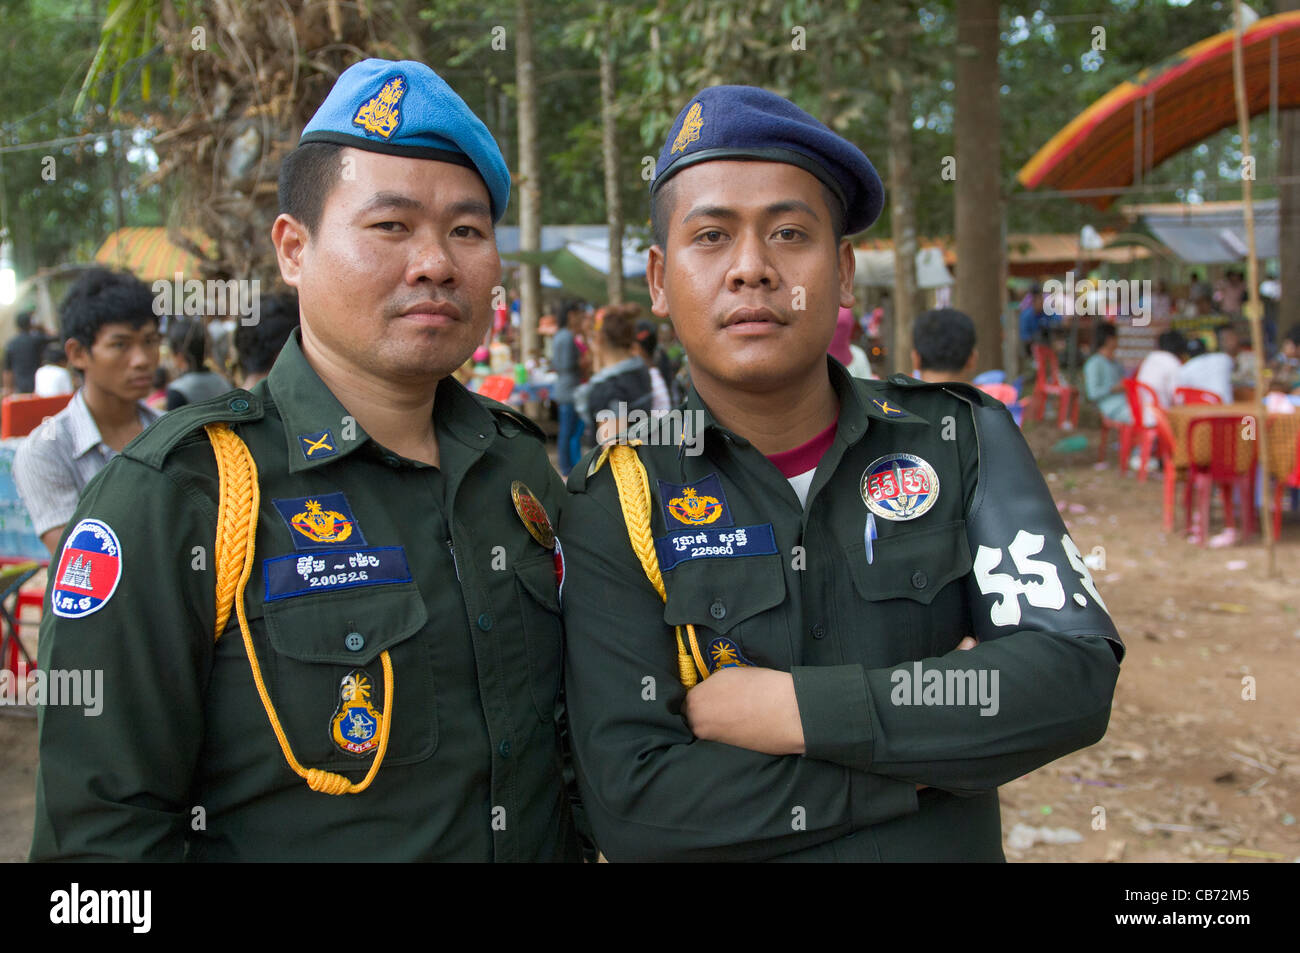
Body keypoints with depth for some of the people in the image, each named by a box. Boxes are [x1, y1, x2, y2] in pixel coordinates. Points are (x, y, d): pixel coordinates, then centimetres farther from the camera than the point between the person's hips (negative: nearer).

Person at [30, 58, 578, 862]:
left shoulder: (526, 467, -2)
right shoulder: (173, 496, -20)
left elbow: (576, 740, 7)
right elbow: (103, 824, -20)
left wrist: (578, 841, -2)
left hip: (542, 841, 5)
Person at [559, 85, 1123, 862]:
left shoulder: (964, 440, -8)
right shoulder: (618, 505, -14)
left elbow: (1075, 678, -18)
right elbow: (630, 805, -21)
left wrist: (790, 708, -23)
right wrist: (921, 745, -22)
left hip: (950, 843, 2)